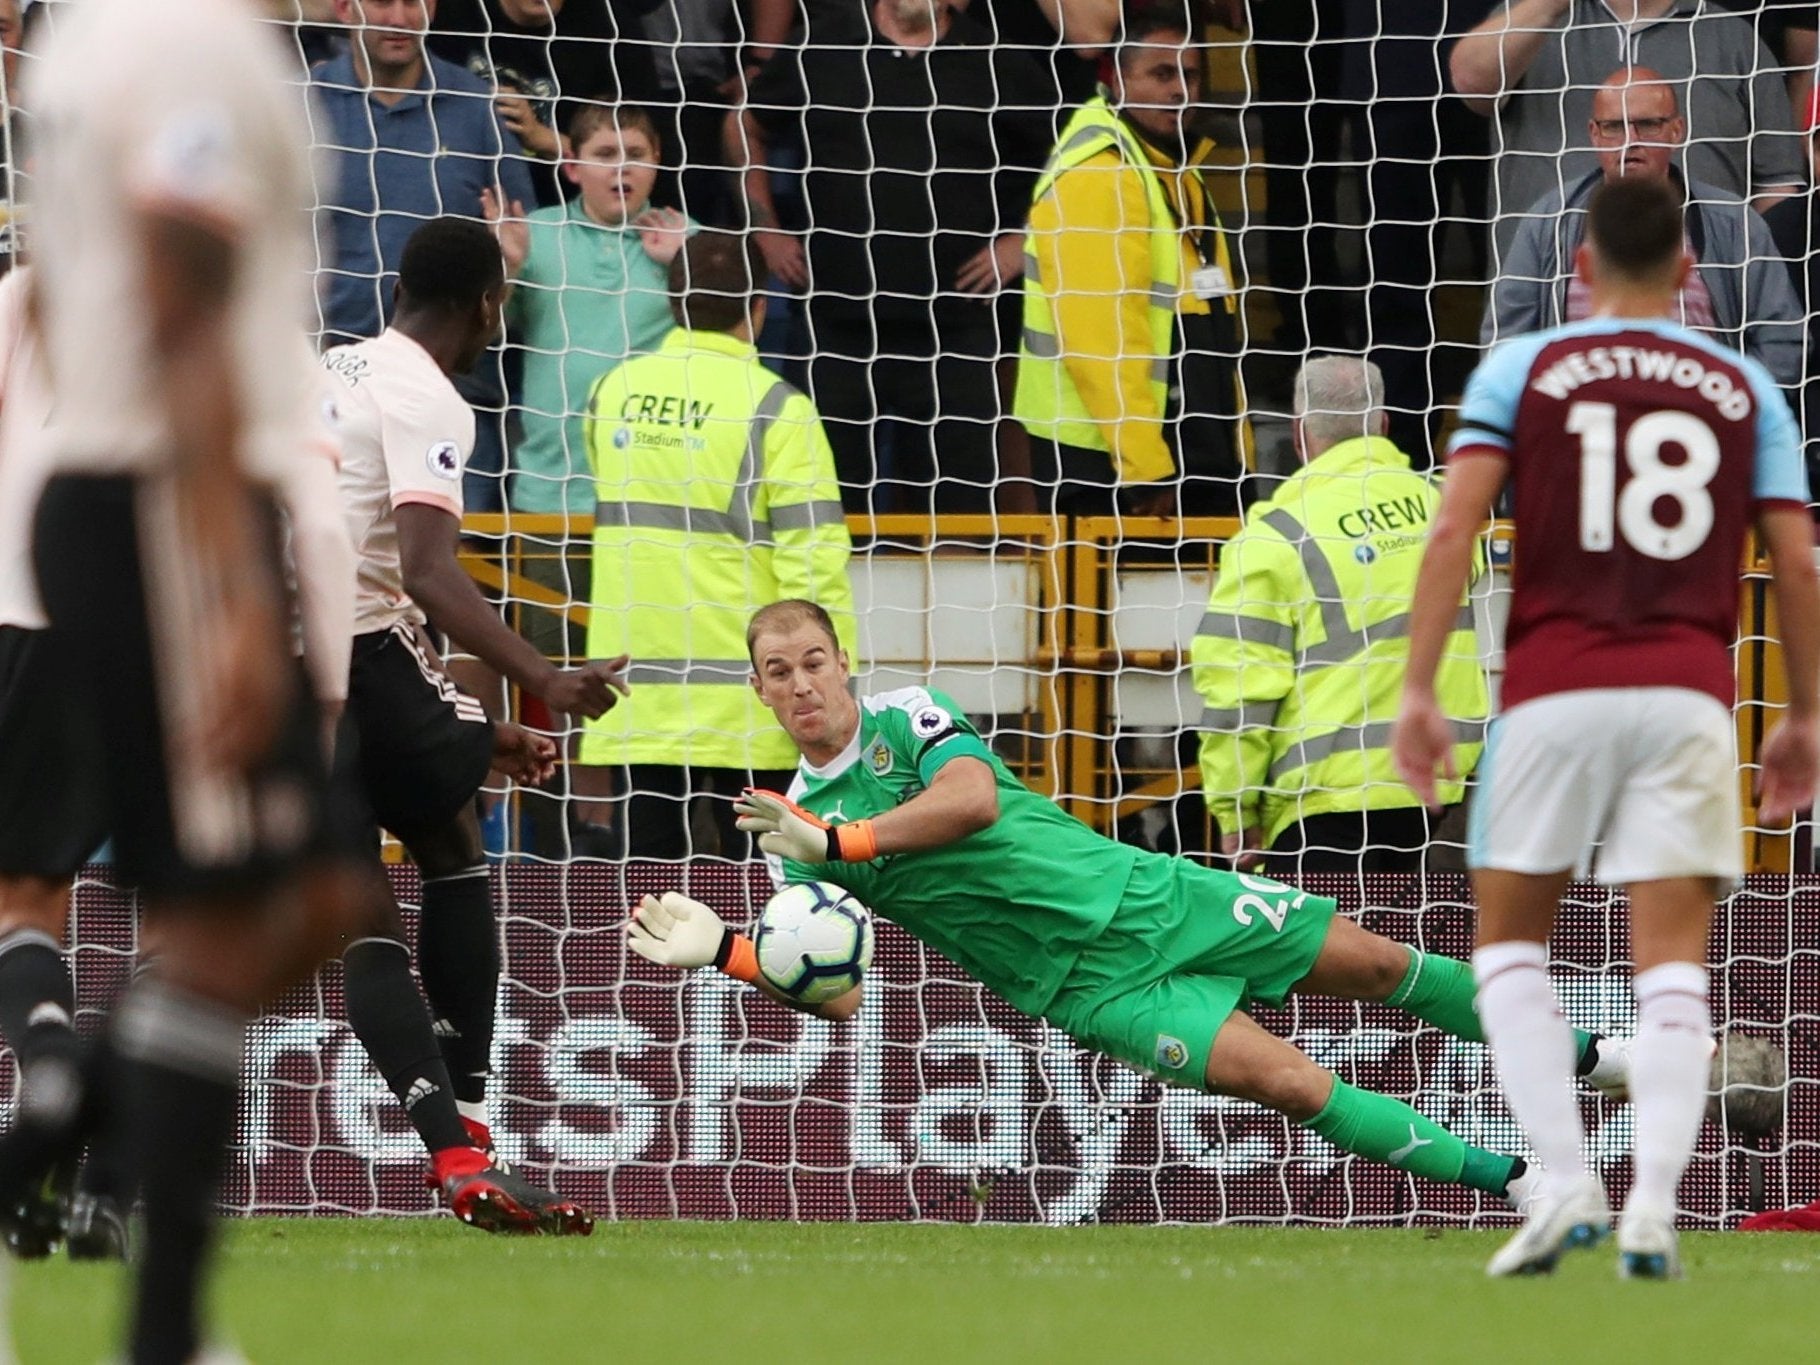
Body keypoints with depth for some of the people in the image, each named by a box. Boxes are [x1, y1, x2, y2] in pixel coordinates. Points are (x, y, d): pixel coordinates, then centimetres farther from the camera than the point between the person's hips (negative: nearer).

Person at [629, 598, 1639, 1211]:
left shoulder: (907, 716, -4)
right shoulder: (794, 834, -2)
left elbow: (975, 798, -24)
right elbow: (838, 991, -8)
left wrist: (839, 839, -32)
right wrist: (723, 950, -25)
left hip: (1141, 896, 1)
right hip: (1088, 987, -1)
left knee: (1374, 963, 8)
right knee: (1292, 1084, -16)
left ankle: (1578, 1054, 27)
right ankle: (1511, 1182, -8)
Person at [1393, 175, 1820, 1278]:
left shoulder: (1521, 370, 6)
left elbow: (1456, 527, -5)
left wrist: (1418, 689, -5)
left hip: (1554, 690, -1)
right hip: (1688, 693, 1)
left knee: (1510, 942, 12)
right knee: (1673, 965, 2)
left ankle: (1564, 1182, -3)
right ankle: (1653, 1207, -13)